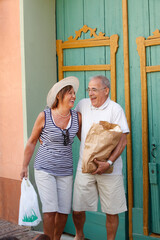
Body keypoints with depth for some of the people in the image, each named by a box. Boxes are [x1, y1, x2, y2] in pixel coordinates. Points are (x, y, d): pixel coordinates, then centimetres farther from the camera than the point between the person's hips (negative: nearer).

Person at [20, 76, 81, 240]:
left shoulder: (77, 117, -1)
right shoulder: (44, 116, -9)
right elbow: (31, 142, 2)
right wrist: (24, 167, 4)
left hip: (65, 170, 3)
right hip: (44, 169, -3)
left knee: (64, 211, 5)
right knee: (50, 210, -10)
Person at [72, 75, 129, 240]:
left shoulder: (115, 109, -6)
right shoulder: (82, 105, 7)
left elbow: (122, 141, -10)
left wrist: (109, 163, -20)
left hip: (109, 170, -3)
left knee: (112, 212, 4)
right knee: (77, 209, 6)